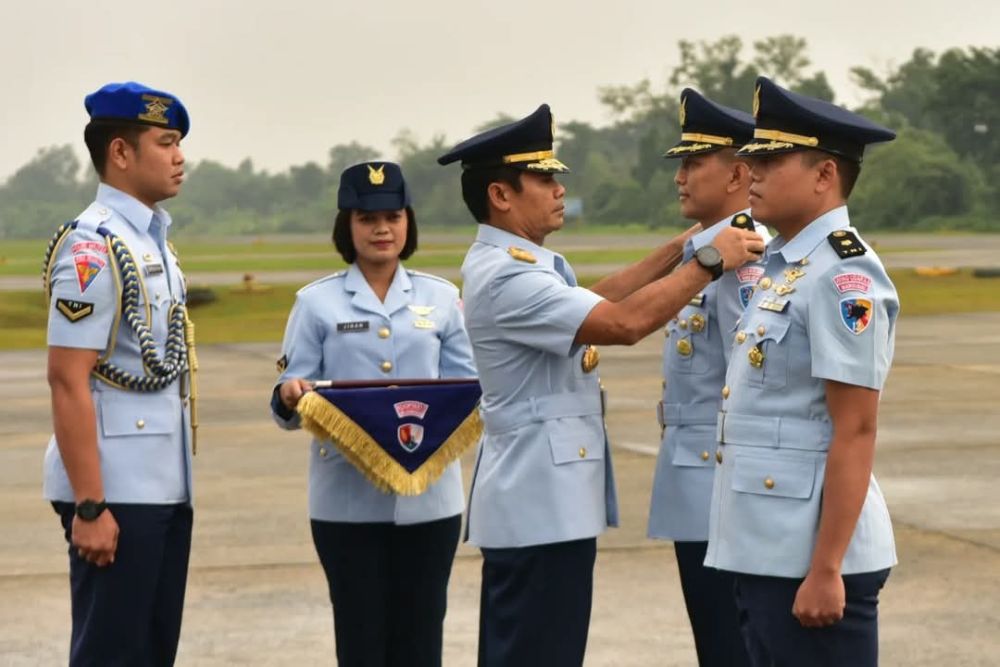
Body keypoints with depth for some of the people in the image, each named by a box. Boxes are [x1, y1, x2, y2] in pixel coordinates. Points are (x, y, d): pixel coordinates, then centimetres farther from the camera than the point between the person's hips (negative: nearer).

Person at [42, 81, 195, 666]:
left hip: (166, 486, 9)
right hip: (118, 489, -9)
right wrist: (89, 506, -21)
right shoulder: (92, 248, -14)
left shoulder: (155, 240, 14)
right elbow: (68, 381, -18)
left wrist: (180, 484, 16)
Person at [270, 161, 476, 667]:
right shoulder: (317, 302, 3)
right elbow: (289, 408, 0)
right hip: (348, 500, -1)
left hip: (428, 497, 2)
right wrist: (291, 397, -22)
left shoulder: (441, 298, 8)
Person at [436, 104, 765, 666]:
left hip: (544, 497, 11)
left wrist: (677, 250, 15)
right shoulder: (503, 277, -21)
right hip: (541, 503, -11)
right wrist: (709, 262, -18)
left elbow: (595, 301, 23)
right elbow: (624, 323, -27)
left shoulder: (518, 263, 13)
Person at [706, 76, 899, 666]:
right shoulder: (785, 268, 12)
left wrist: (826, 570, -21)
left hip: (809, 558, -9)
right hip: (766, 552, 9)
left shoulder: (842, 276, -15)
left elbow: (856, 432, -19)